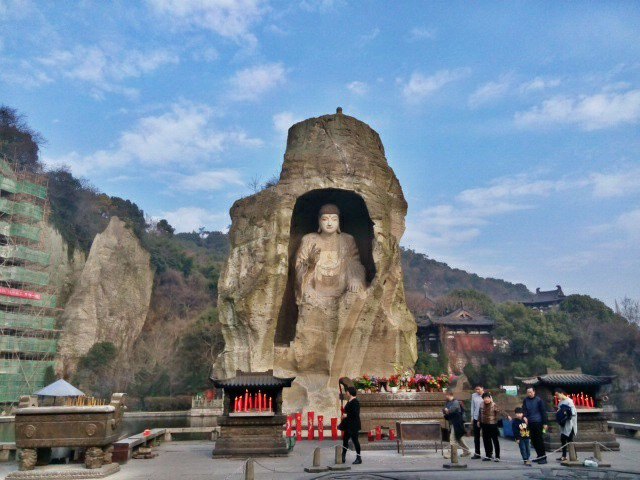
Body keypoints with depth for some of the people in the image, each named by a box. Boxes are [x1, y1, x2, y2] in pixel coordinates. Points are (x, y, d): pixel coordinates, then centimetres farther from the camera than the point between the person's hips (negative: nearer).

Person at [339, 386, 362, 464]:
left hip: (353, 425, -10)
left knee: (355, 440, -3)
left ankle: (359, 458, 7)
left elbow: (355, 414, -24)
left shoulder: (355, 402, -17)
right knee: (345, 439, 12)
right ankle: (343, 457, 21)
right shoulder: (349, 402, 13)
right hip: (348, 425, 10)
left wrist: (346, 415, -19)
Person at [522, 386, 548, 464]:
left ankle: (543, 457, 1)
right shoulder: (525, 400, 8)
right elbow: (524, 409, 3)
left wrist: (545, 423, -5)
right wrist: (524, 416, -17)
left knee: (539, 439, -4)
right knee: (533, 440, 9)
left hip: (538, 422, -5)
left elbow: (543, 411, -3)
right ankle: (539, 455, 20)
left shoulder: (538, 400, -4)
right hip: (530, 423, 5)